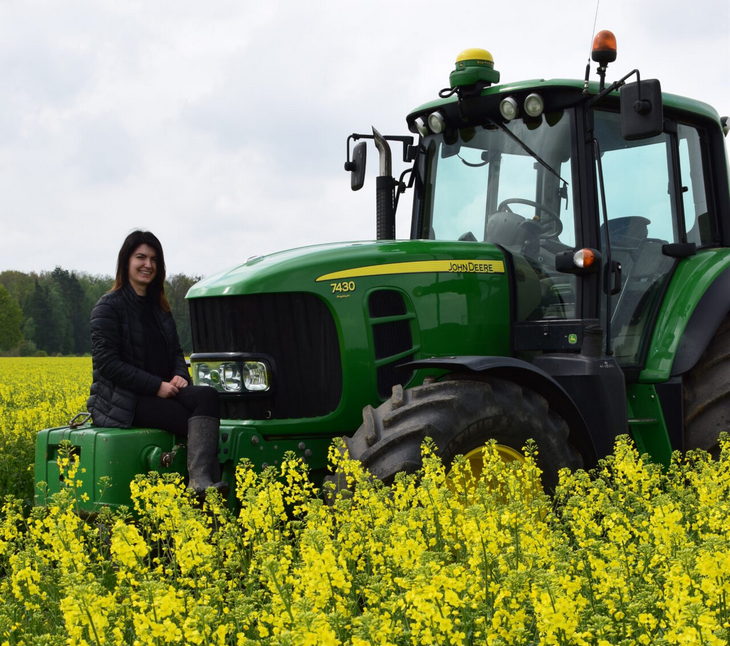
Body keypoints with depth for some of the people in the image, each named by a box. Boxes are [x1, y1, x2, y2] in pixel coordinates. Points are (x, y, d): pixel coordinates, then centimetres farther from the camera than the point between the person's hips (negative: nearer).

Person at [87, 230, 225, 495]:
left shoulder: (158, 307, 18)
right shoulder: (109, 306, -5)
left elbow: (175, 351, 19)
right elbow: (107, 362, -14)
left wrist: (180, 376, -5)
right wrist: (157, 386, -19)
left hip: (160, 392, 6)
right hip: (122, 401, -6)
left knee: (207, 395, -27)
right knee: (199, 424, -27)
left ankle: (201, 480, -40)